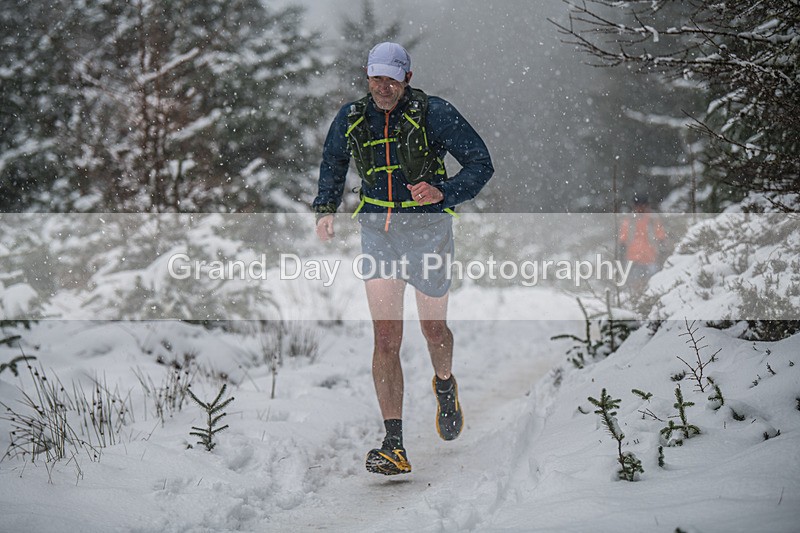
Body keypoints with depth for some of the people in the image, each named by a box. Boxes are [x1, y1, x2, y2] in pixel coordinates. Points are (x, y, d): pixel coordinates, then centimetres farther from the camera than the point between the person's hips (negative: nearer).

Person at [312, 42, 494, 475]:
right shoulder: (351, 120, 2)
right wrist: (325, 208, 7)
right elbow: (332, 164, 22)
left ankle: (445, 386, 51)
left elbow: (481, 163, -9)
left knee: (433, 329, 14)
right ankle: (394, 446, -13)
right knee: (386, 335, -11)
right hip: (378, 233, 2)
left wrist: (443, 192, -25)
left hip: (427, 231, -2)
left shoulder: (434, 114, -10)